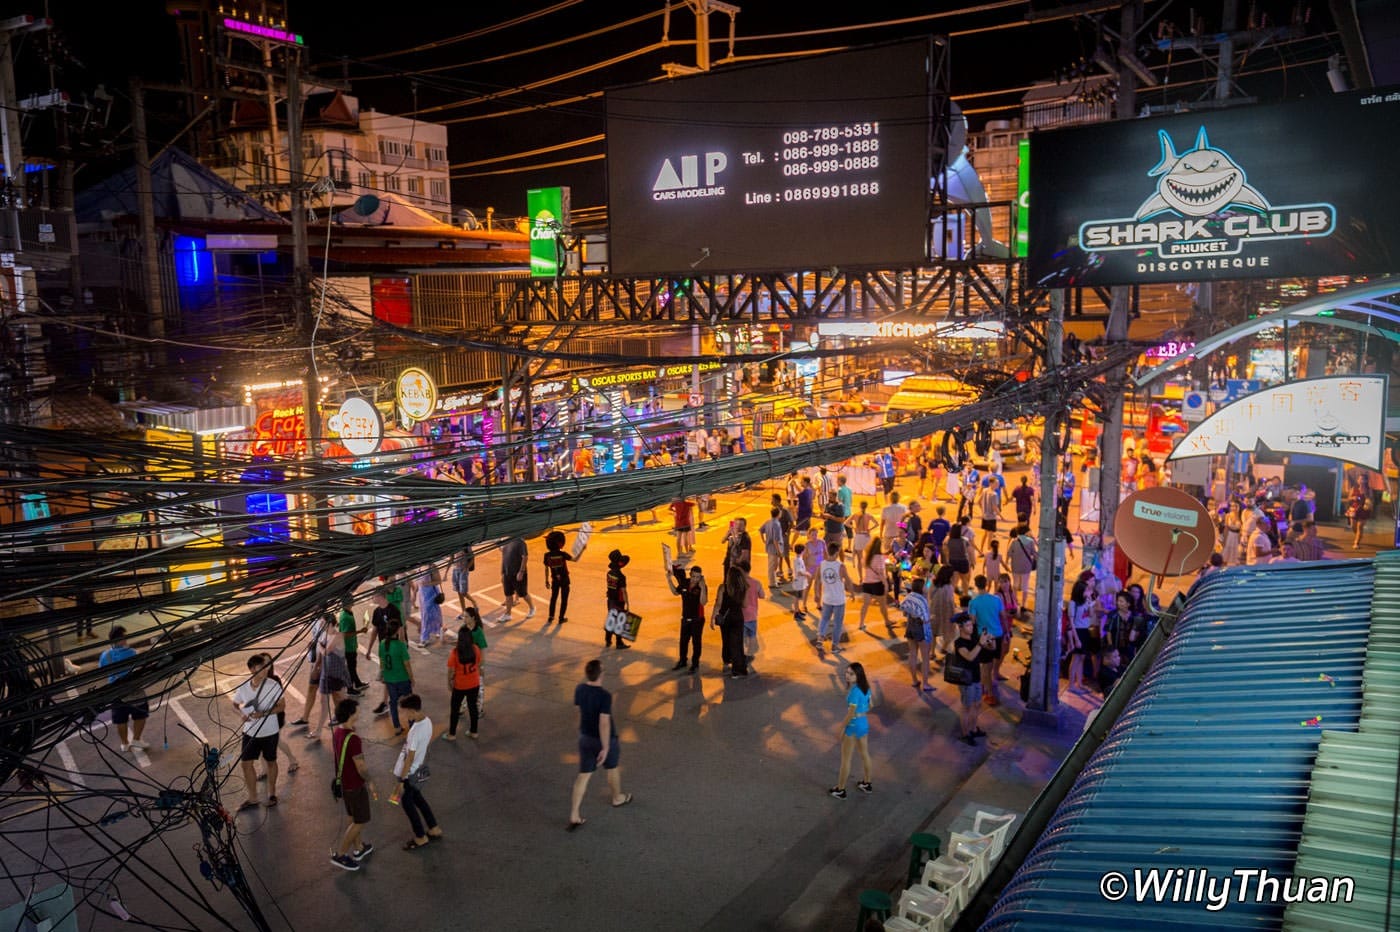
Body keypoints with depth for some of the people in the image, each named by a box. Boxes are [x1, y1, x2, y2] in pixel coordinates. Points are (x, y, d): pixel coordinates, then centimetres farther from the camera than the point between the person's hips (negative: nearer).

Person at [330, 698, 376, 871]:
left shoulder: (337, 732, -4)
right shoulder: (353, 739, -32)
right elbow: (361, 767, -26)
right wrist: (370, 783, -9)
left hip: (343, 782, 9)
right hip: (354, 785, -9)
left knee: (351, 816, 24)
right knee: (361, 821, 7)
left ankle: (358, 848, 40)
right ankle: (339, 854, 14)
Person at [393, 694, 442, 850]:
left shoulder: (414, 732, -32)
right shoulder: (427, 721, -6)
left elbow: (409, 758, -26)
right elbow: (430, 740, 11)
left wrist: (402, 780, -19)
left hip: (409, 774, -8)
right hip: (419, 770, 8)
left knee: (407, 804, 11)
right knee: (417, 799, 26)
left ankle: (421, 838, 24)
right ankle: (434, 829, 35)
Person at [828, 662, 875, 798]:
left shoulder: (854, 691, -28)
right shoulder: (866, 688, -2)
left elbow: (851, 713, -24)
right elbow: (869, 706, 9)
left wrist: (842, 728, -14)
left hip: (853, 726, -9)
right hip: (864, 723, 9)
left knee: (846, 759, 7)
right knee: (865, 754, 24)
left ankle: (840, 790, 19)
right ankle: (867, 784, 40)